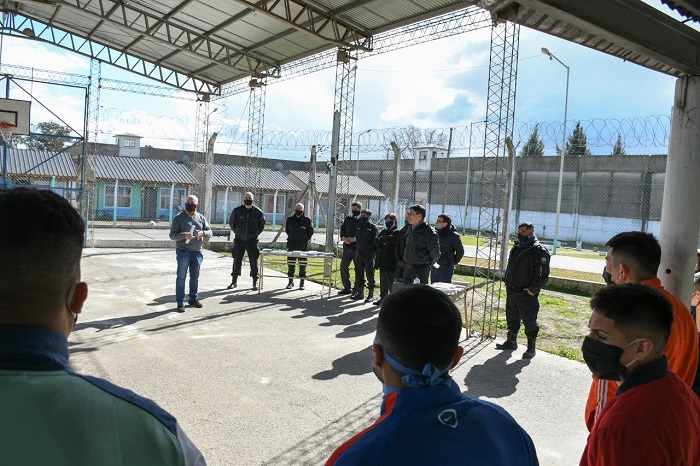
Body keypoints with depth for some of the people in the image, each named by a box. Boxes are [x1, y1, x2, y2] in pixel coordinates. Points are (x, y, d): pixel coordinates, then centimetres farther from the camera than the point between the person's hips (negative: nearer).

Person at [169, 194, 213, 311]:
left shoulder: (201, 217, 11)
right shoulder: (179, 217, 0)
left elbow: (209, 232, 9)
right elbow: (172, 235, -5)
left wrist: (203, 233, -15)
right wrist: (184, 235, -24)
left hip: (197, 252, 4)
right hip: (183, 251, -4)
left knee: (195, 277, 13)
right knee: (181, 277, -1)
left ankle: (193, 298, 27)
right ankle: (180, 302, 3)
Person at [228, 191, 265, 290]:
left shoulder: (258, 212, -2)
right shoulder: (237, 210, -1)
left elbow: (262, 224, 13)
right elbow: (231, 222, 13)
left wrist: (256, 233, 7)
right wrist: (237, 232, 9)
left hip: (252, 240, -1)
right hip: (239, 240, 1)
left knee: (254, 261, -1)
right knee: (237, 260, 4)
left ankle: (255, 282, 9)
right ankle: (234, 281, 15)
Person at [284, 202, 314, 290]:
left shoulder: (307, 220, -2)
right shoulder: (290, 219, 5)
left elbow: (311, 232, 7)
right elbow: (287, 230, 19)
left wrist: (305, 240, 4)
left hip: (303, 247, -2)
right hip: (291, 246, 2)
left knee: (302, 265, 3)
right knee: (290, 264, 5)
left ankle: (302, 283, 11)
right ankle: (290, 281, 16)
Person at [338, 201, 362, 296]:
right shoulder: (348, 218, 14)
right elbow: (342, 228, 12)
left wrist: (355, 239, -20)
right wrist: (343, 238, -6)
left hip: (358, 248, -6)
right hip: (347, 247, 6)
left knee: (358, 269, 3)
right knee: (343, 266, 6)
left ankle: (357, 289, 12)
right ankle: (347, 288, 18)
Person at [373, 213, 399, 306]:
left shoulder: (397, 232, -7)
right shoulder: (384, 231, 16)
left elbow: (390, 239, -23)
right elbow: (376, 241, 9)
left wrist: (381, 239, -6)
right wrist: (381, 244, -12)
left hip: (391, 262, -7)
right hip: (382, 262, 7)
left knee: (391, 283, -3)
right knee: (383, 282, 16)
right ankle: (383, 297, 27)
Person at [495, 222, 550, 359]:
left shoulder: (539, 251, -13)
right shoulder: (517, 248, 13)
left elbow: (543, 274, -16)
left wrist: (532, 289, -17)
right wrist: (508, 284, 14)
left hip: (527, 295, -8)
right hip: (512, 292, 8)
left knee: (529, 321, 1)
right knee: (512, 318, 17)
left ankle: (531, 347, 13)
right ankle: (511, 341, 32)